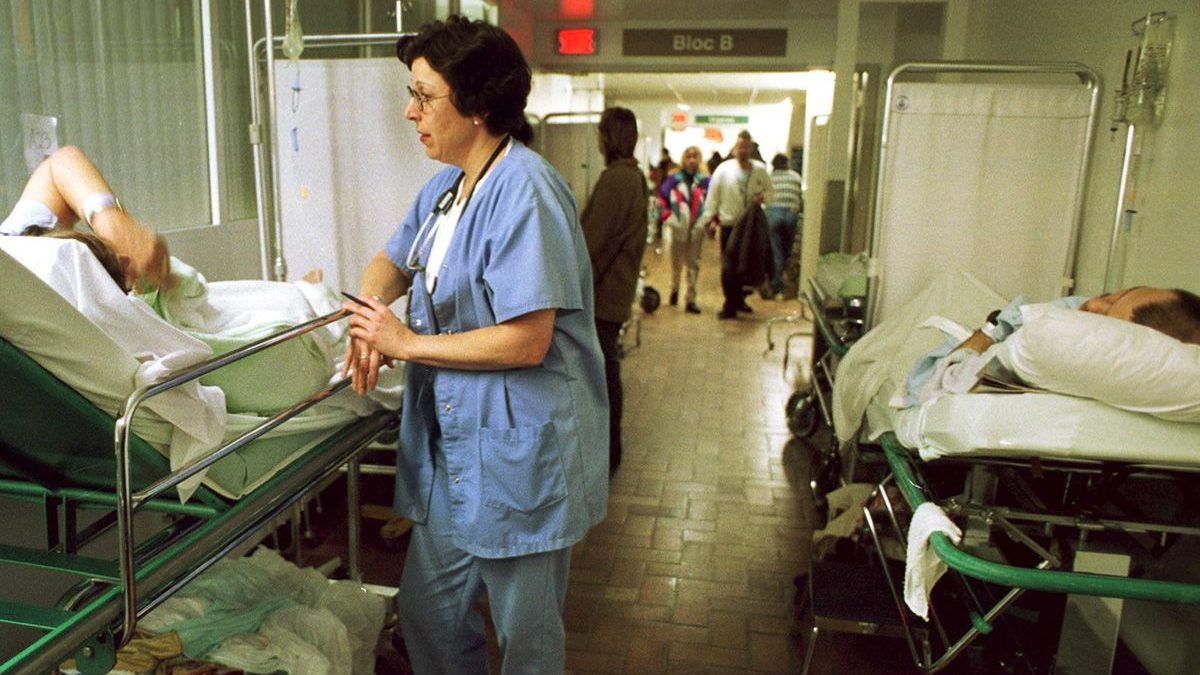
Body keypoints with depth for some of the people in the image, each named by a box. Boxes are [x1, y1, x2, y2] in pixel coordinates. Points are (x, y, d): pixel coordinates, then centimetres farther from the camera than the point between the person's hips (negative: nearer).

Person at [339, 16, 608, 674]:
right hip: (452, 446, 9)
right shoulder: (445, 187, 8)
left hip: (518, 454, -9)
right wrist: (369, 328, -1)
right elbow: (390, 262, 22)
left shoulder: (524, 191, -21)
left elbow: (527, 342, -25)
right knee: (426, 610, 21)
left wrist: (409, 344, -14)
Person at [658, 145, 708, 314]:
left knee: (693, 265, -1)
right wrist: (667, 216, -2)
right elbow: (662, 198, 6)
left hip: (696, 229, 0)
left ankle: (690, 300, 2)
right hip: (678, 228, 0)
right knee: (676, 263, 11)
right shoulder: (674, 179, 2)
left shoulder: (704, 181, 2)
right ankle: (674, 290, 35)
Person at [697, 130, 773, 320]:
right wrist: (710, 217, -9)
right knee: (728, 268, -4)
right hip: (729, 225, -3)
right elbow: (713, 195, -4)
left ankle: (740, 299, 31)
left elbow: (770, 191, 13)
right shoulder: (724, 169, -5)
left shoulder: (760, 169, 3)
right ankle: (730, 306, 5)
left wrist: (763, 197, -9)